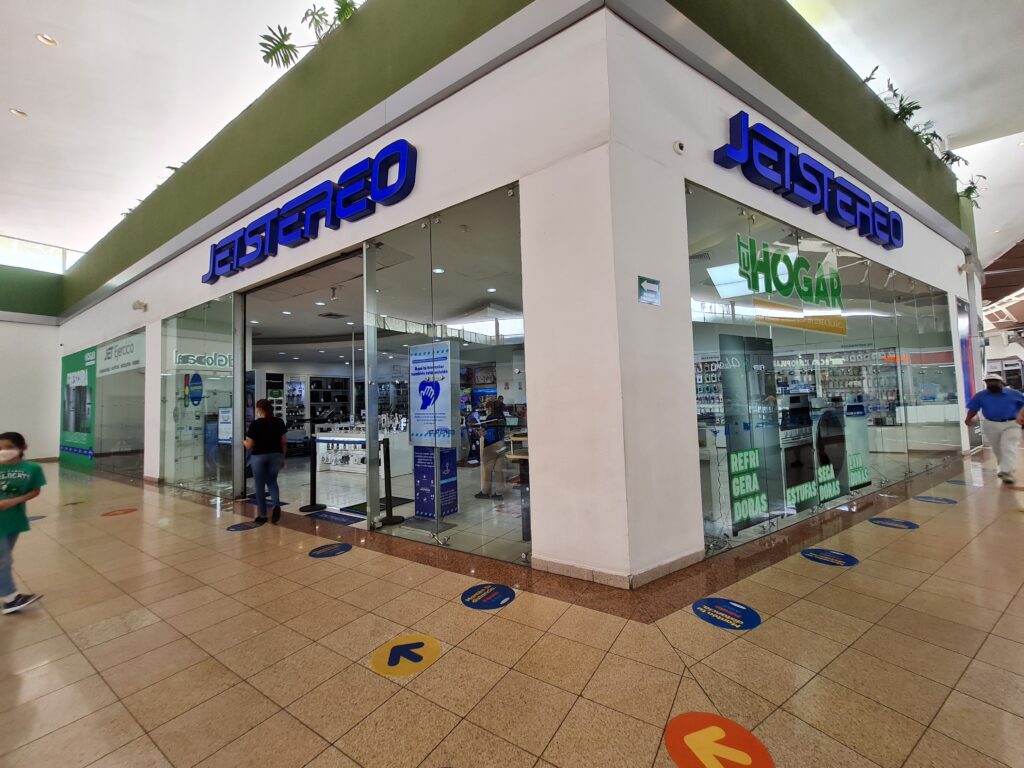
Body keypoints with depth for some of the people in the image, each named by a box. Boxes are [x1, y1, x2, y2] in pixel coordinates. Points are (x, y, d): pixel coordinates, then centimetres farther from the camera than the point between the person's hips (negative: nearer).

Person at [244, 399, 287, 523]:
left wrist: (244, 442, 16)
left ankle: (262, 515, 16)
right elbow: (284, 442, 3)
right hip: (275, 456, 3)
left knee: (260, 485, 9)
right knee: (272, 482, 18)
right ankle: (276, 505, -6)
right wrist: (283, 458, 13)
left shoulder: (255, 424, -10)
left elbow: (249, 445, -8)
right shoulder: (279, 422, 0)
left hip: (259, 457, -3)